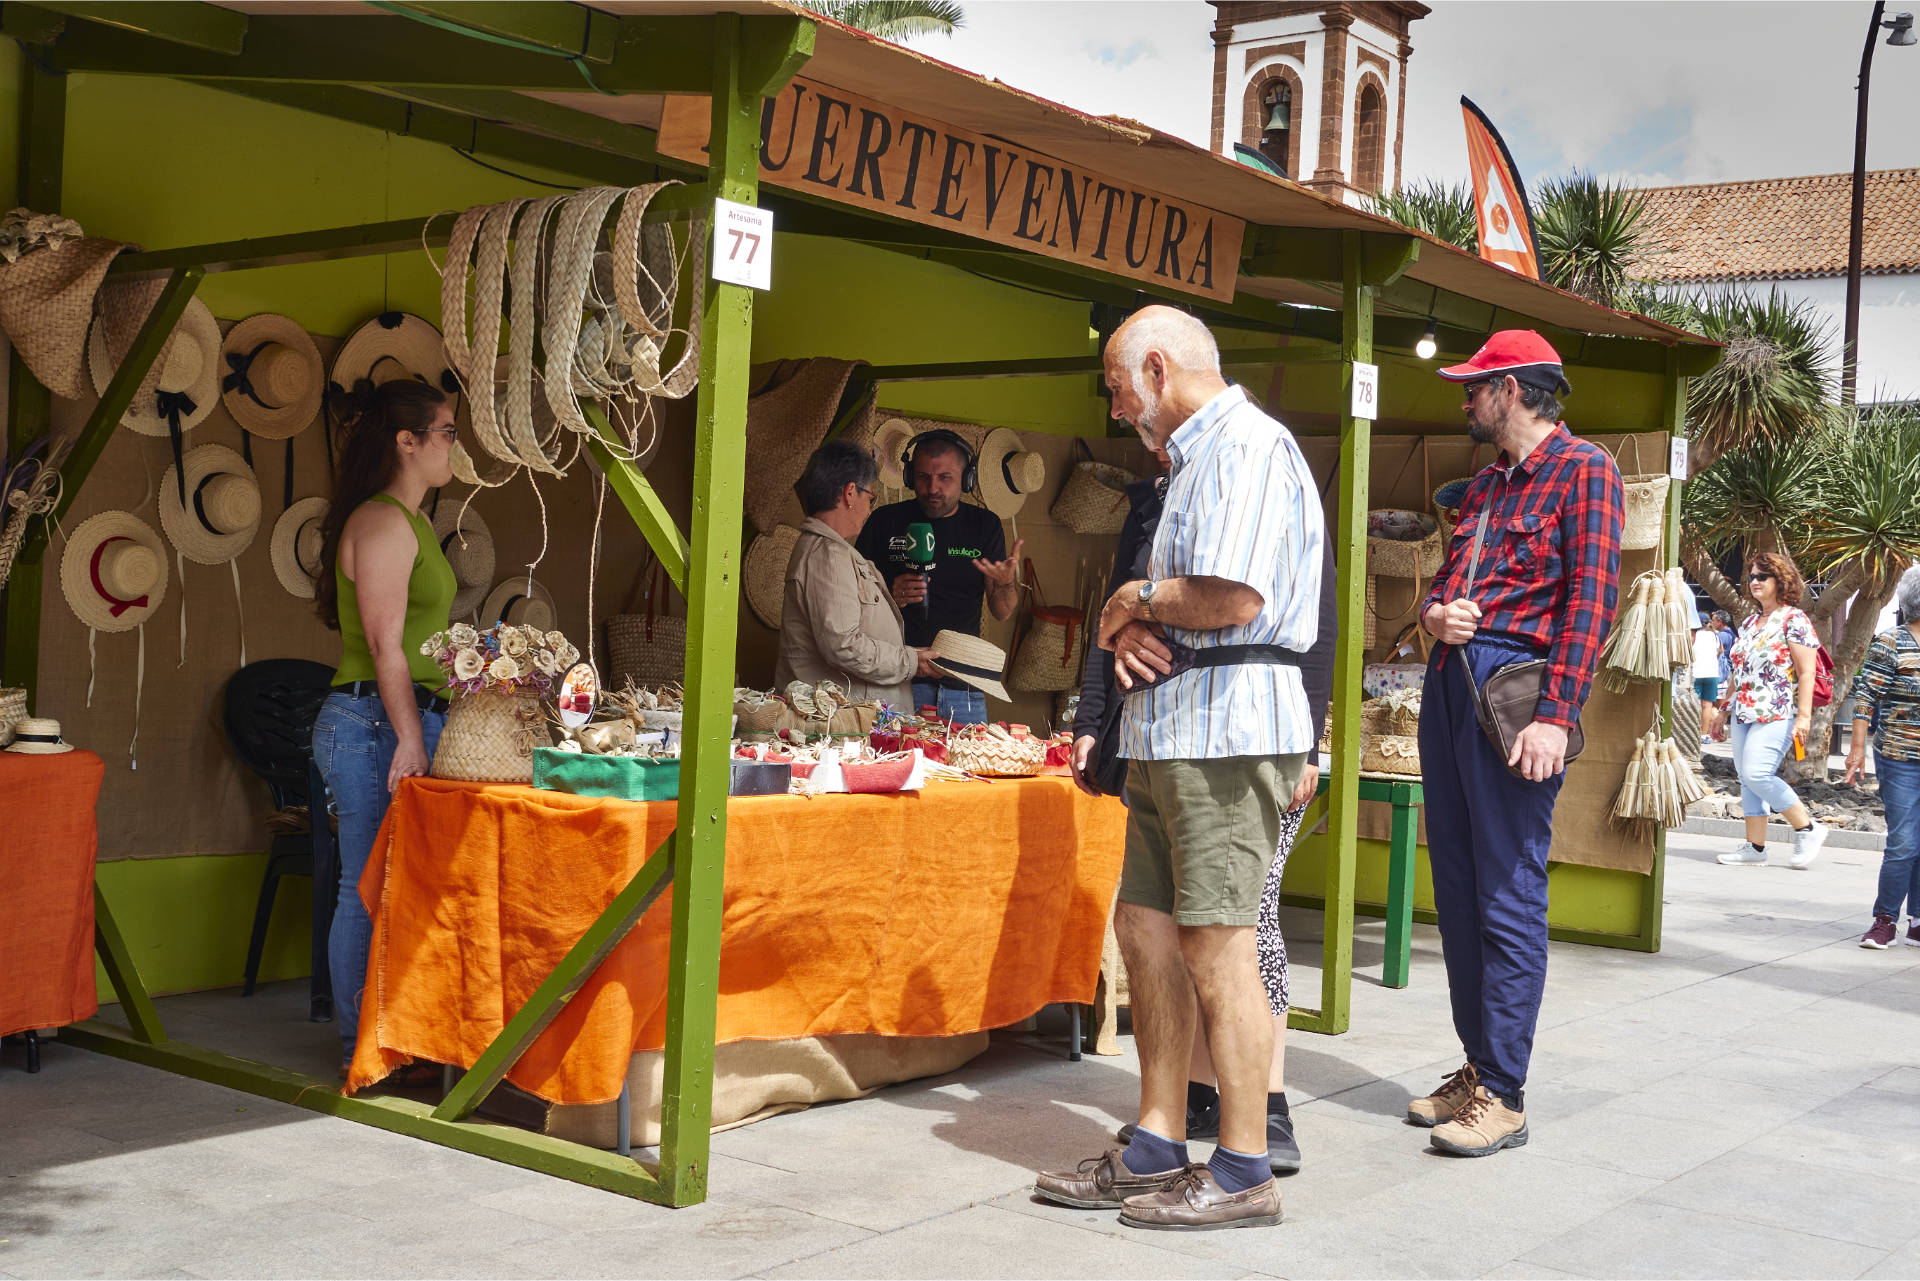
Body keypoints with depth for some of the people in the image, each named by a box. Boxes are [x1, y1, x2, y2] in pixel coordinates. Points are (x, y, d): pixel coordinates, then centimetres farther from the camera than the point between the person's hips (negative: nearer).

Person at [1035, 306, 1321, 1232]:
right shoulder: (1194, 457, 22)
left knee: (1216, 945, -6)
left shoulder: (1247, 446, -11)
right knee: (1145, 928, 11)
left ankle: (1243, 1172, 3)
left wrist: (1136, 599, -5)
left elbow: (1231, 597, -23)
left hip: (1226, 728, -10)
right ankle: (1156, 1150, 19)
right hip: (1170, 729, 10)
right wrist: (1137, 626, 1)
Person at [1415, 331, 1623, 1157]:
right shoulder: (1486, 484, 23)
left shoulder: (1583, 470, -3)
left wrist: (1554, 714, -20)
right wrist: (1435, 613, 1)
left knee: (1509, 894, -7)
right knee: (1456, 885, 10)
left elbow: (1591, 597, -12)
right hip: (1450, 680, 9)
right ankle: (1476, 1068, 19)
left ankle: (1503, 1096, -3)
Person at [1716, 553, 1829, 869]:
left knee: (1757, 774, -19)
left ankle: (1807, 828, -5)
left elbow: (1806, 673, -12)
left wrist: (1803, 716, -20)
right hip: (1745, 713, 8)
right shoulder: (1749, 623, 17)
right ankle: (1755, 846, 10)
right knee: (1747, 779, 5)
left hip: (1778, 715, -8)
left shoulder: (1794, 620, -6)